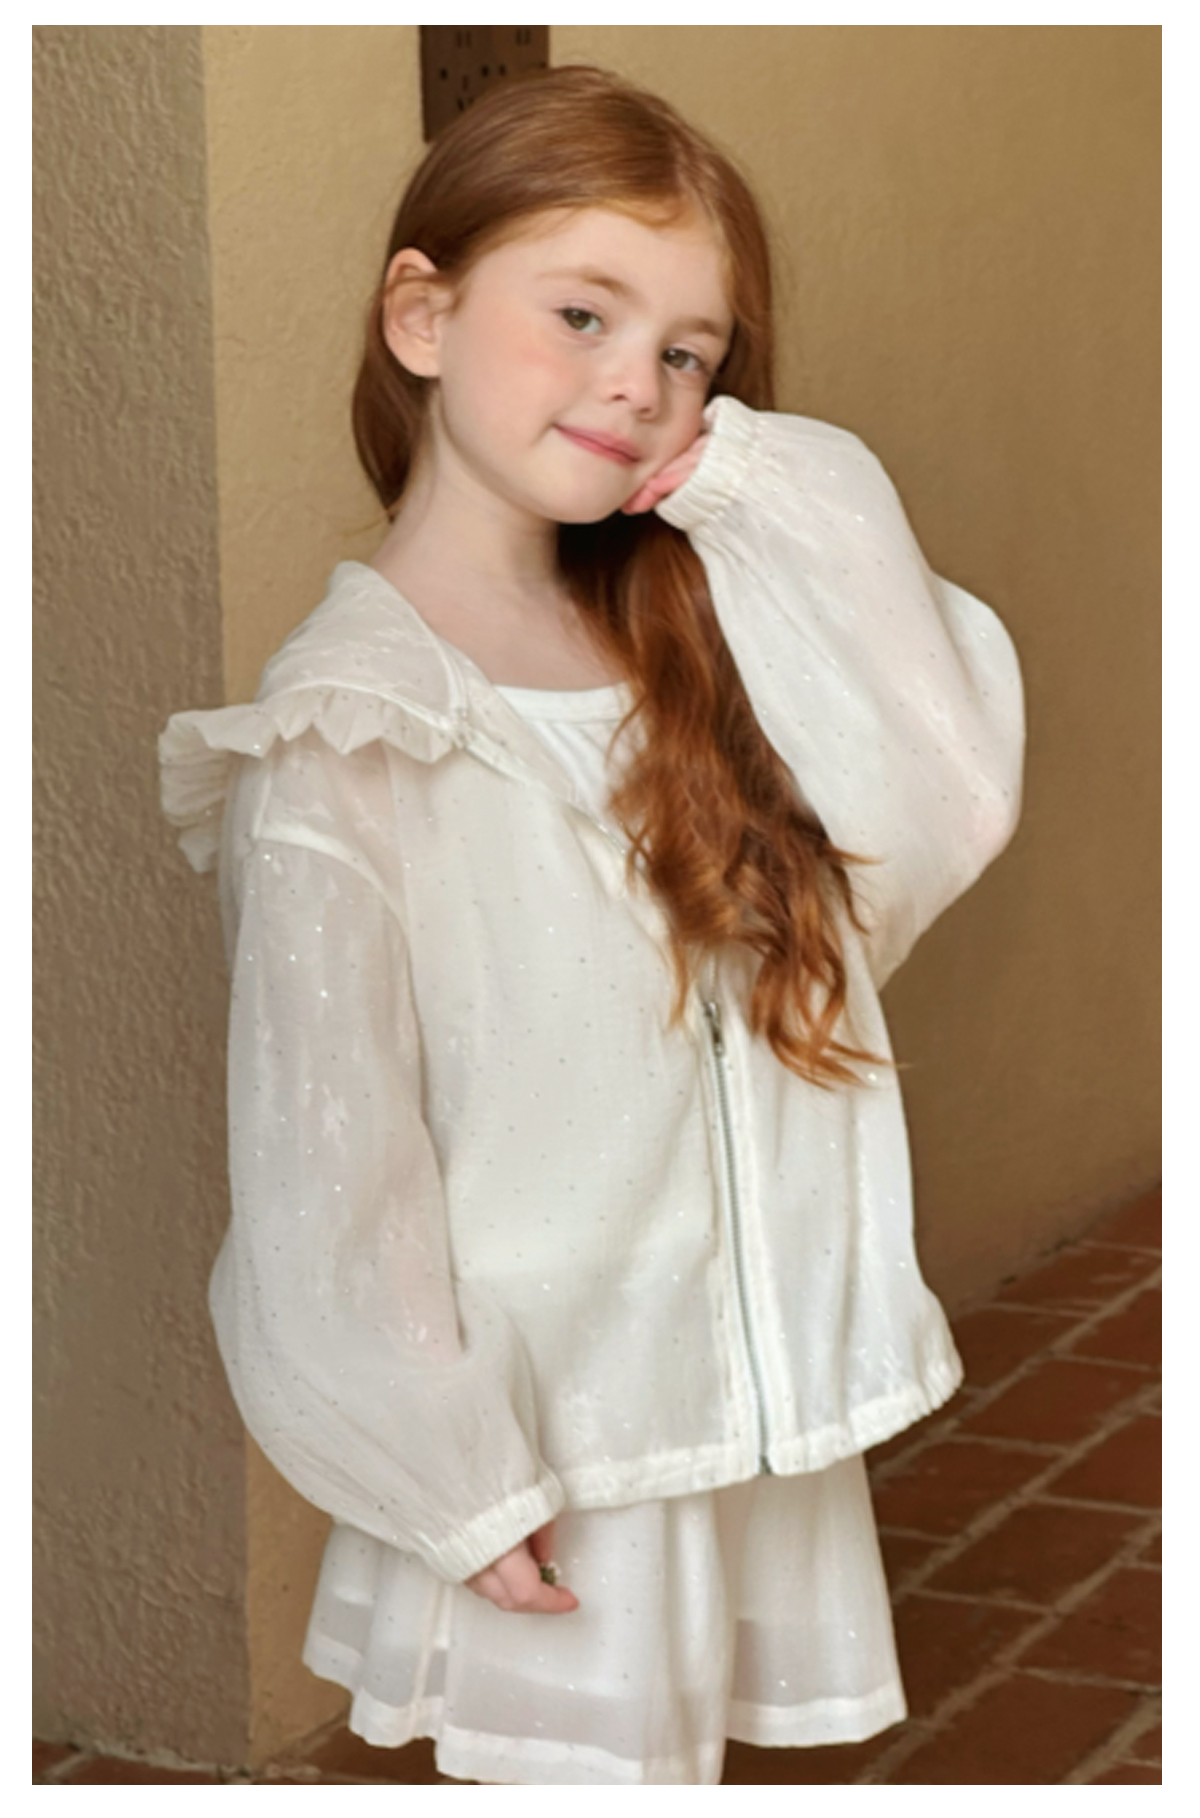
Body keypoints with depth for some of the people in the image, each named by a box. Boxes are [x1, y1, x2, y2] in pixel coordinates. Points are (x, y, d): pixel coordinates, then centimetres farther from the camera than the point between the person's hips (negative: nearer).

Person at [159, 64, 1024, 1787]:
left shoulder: (695, 630, 4)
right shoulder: (344, 734, -16)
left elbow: (940, 822, -9)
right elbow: (322, 1162, -15)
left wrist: (791, 505, -10)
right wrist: (453, 1489, -13)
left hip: (758, 1388, 6)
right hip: (547, 1446, -6)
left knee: (696, 1759, 20)